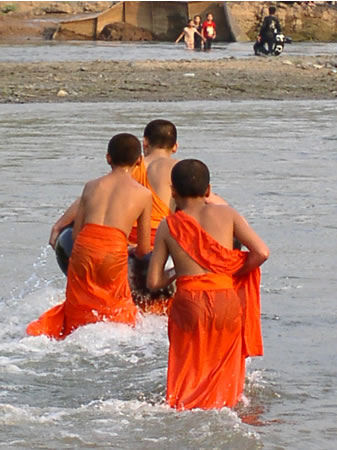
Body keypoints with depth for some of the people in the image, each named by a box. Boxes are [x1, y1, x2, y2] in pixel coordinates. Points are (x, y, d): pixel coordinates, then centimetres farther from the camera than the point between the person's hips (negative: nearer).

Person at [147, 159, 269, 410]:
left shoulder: (168, 227, 5)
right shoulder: (226, 214, 5)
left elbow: (153, 282, 4)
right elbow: (261, 252, -4)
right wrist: (234, 274, 11)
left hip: (188, 304, -1)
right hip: (227, 300, 1)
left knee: (189, 374, 5)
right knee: (224, 369, 13)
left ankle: (182, 405, -18)